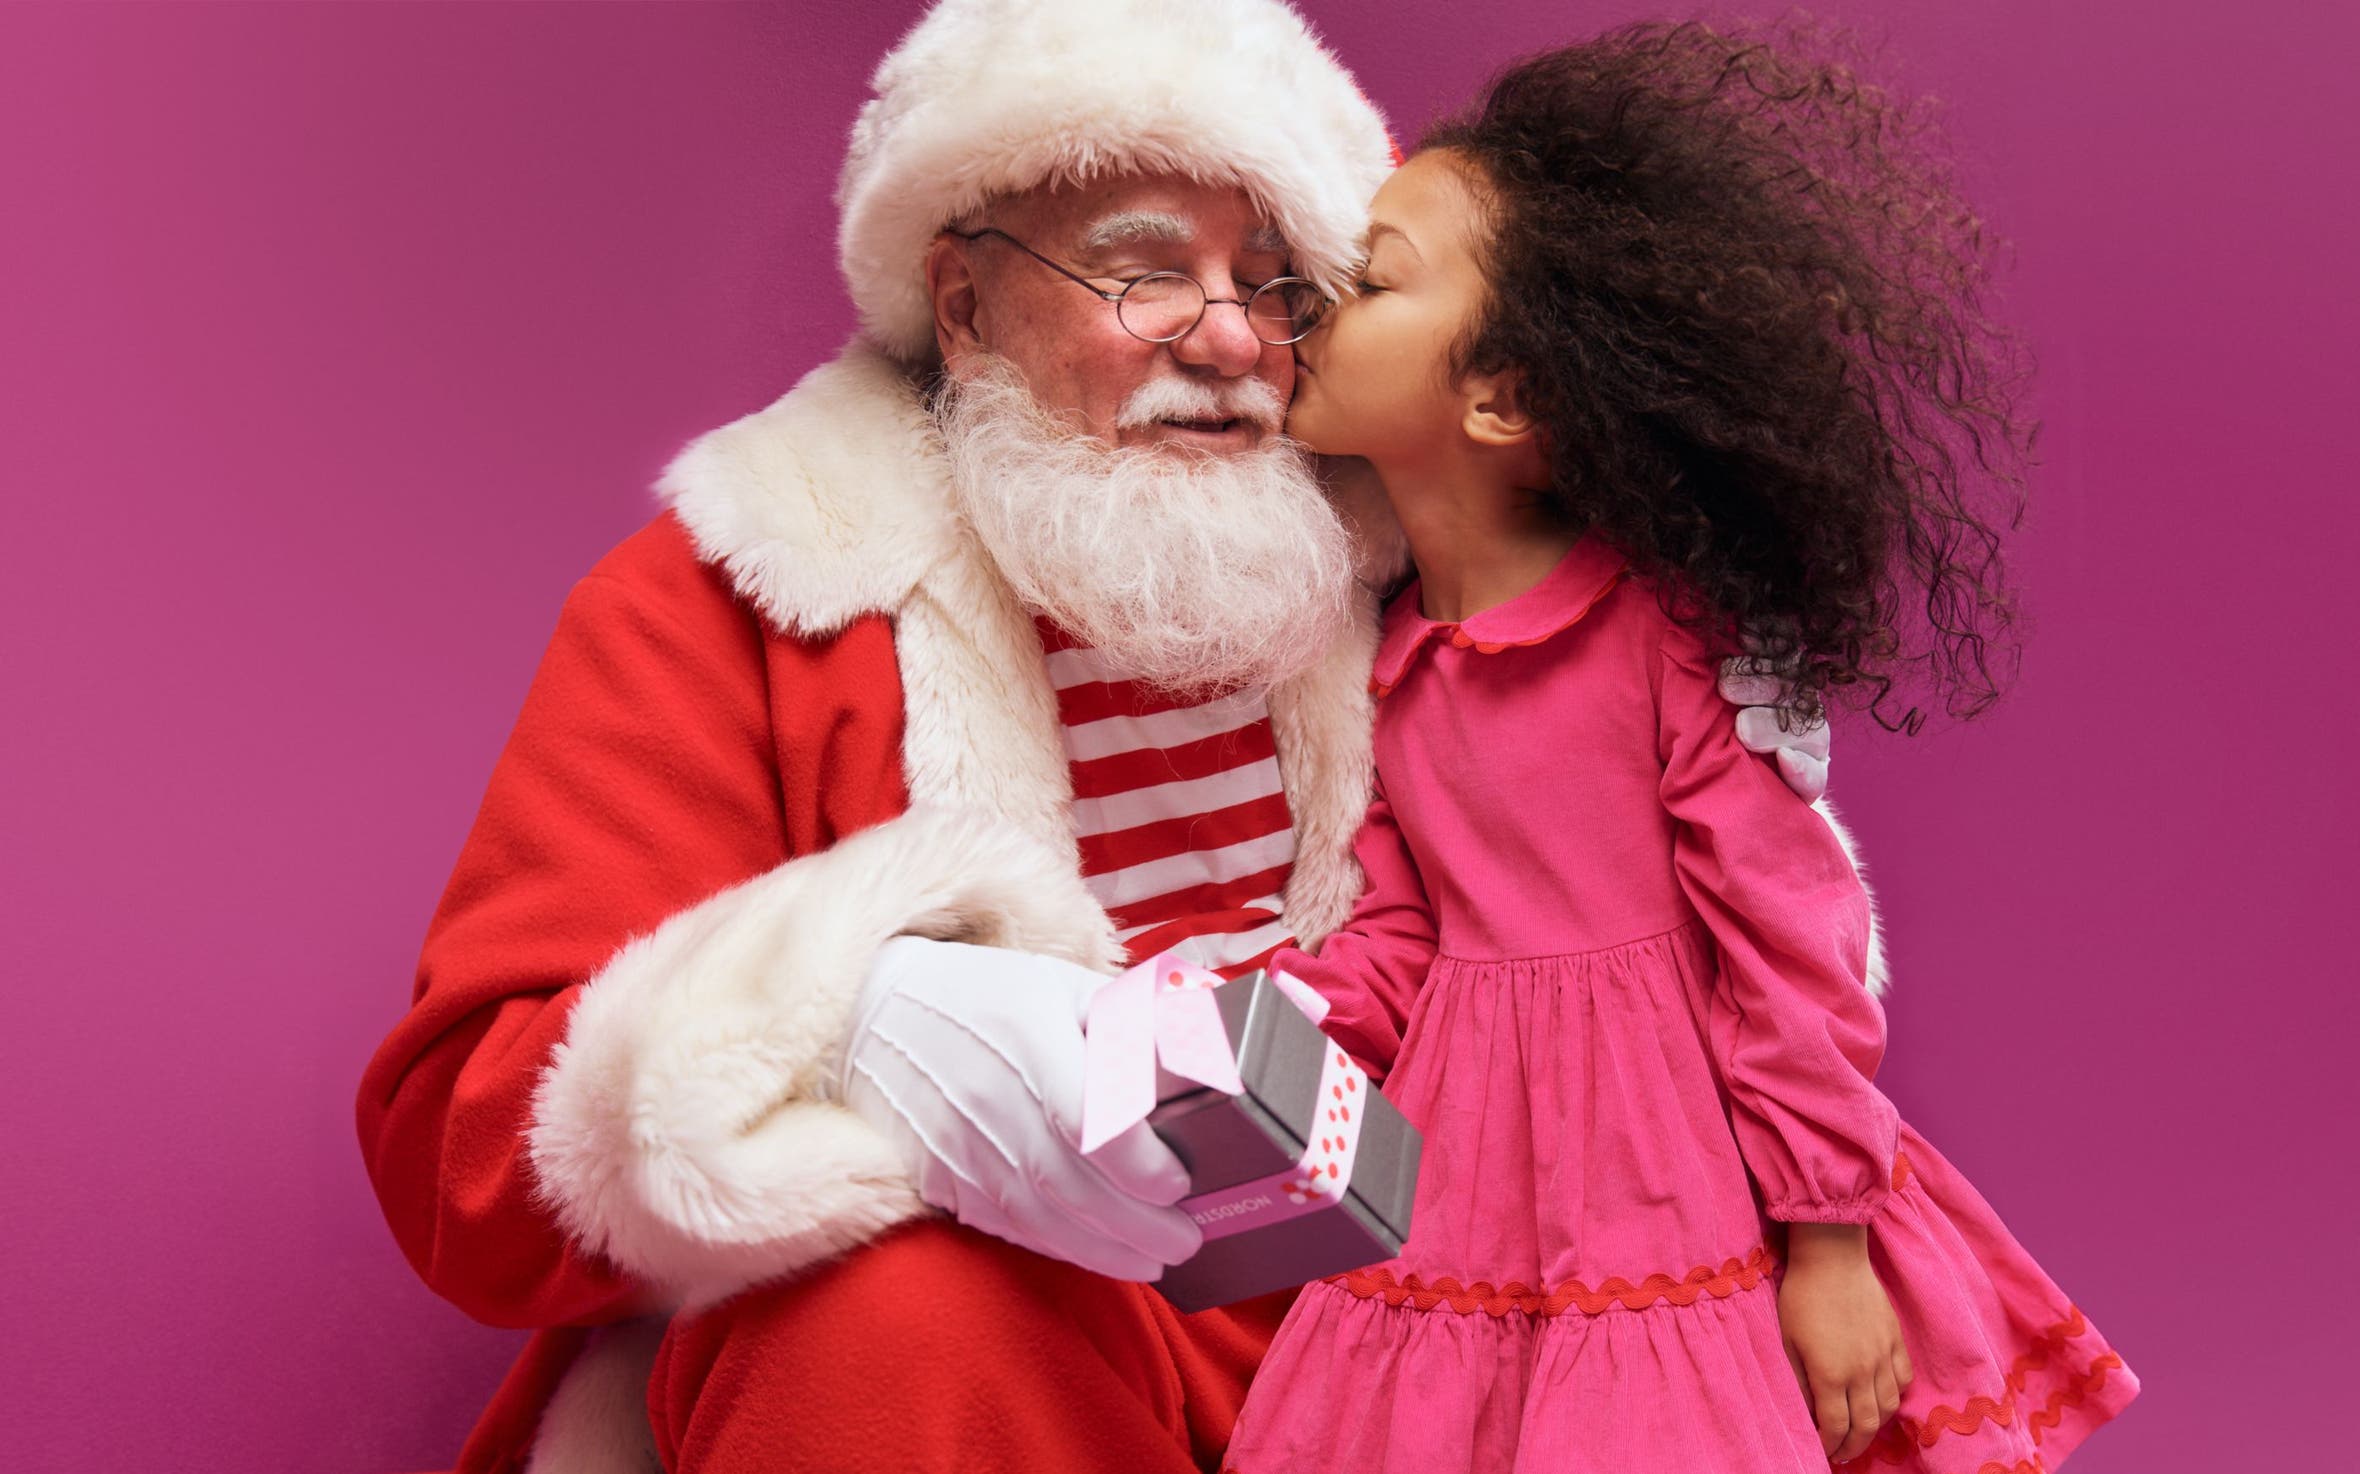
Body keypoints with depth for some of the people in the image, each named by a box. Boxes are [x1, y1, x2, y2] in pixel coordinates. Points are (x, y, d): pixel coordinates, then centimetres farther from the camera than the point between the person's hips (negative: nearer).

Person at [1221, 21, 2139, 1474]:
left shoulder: (1660, 629, -15)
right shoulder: (1389, 661, 4)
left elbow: (1788, 945, -12)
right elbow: (1400, 942, 8)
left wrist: (1827, 1245, -10)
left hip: (1684, 1202, -5)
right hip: (1463, 1222, 5)